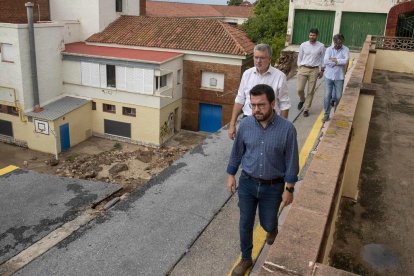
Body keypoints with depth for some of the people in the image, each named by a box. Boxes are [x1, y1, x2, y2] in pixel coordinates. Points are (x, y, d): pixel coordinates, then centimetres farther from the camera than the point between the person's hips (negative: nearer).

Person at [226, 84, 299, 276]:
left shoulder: (287, 129, -19)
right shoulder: (245, 124, -11)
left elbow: (291, 161, -10)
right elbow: (237, 152, 3)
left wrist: (289, 189, -7)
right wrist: (231, 175, 8)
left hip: (273, 187, -2)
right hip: (247, 183, 2)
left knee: (267, 223, 15)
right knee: (245, 224, 11)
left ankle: (272, 229, 53)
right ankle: (246, 259, 34)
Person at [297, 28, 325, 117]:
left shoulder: (321, 46, -1)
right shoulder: (303, 45, 1)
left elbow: (323, 59, 7)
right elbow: (300, 57, 9)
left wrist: (322, 70, 6)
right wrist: (299, 68, 7)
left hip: (314, 70, 0)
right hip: (303, 69, 1)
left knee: (310, 91, 2)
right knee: (300, 89, -5)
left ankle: (306, 109, 14)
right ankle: (302, 100, 29)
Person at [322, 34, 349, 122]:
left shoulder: (345, 50, -3)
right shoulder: (329, 49, 0)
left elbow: (346, 61, -19)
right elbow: (325, 61, -14)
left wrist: (334, 60, -14)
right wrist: (339, 62, -13)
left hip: (339, 77, -1)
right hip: (329, 76, 1)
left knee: (338, 96, 6)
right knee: (327, 95, 0)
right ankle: (326, 114, 12)